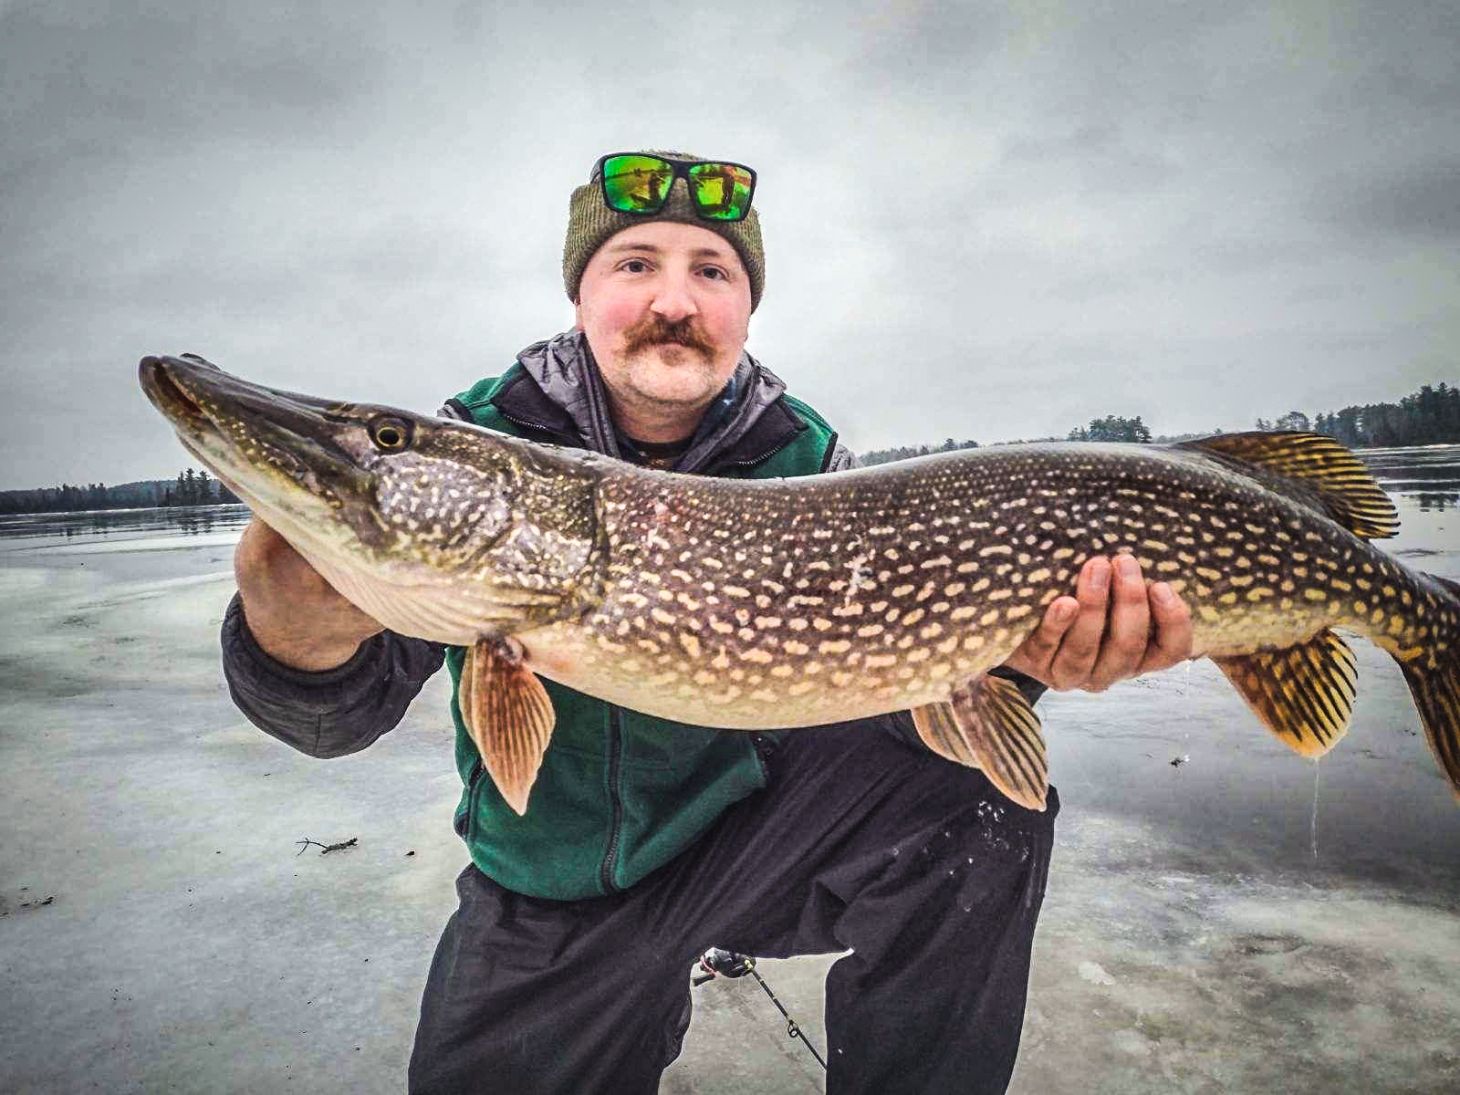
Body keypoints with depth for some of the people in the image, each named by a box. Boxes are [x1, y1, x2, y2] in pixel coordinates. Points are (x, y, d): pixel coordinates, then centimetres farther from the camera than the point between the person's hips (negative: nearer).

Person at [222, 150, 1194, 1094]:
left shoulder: (805, 457, -10)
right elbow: (351, 712, -18)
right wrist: (300, 646, -42)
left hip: (748, 821, 0)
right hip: (548, 891, 1)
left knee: (974, 804, -20)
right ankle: (647, 1001, 34)